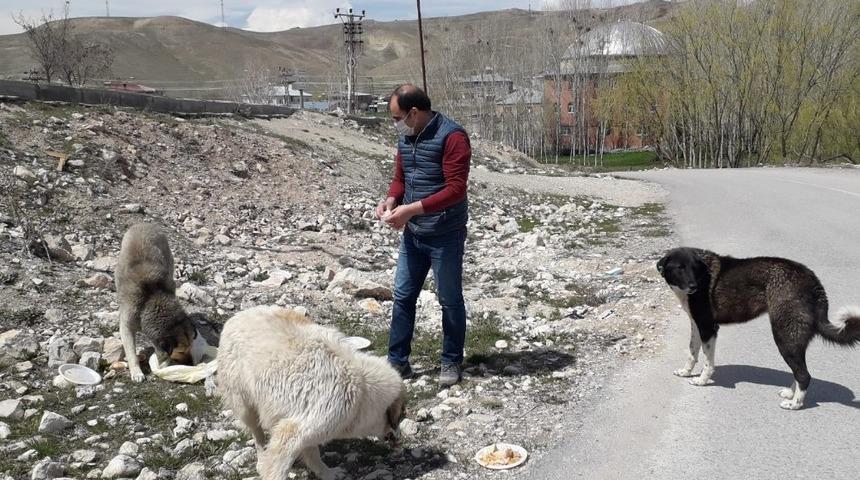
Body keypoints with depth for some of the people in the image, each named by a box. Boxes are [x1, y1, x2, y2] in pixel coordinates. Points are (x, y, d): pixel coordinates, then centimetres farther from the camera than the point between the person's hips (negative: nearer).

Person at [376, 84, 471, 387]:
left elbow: (456, 189, -23)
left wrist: (412, 209, -26)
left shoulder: (452, 136, -17)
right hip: (412, 234, 7)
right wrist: (390, 200, -5)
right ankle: (398, 361, 21)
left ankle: (452, 362, 22)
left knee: (450, 300, 6)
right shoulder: (406, 137, 7)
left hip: (445, 235, -7)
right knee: (402, 296, 10)